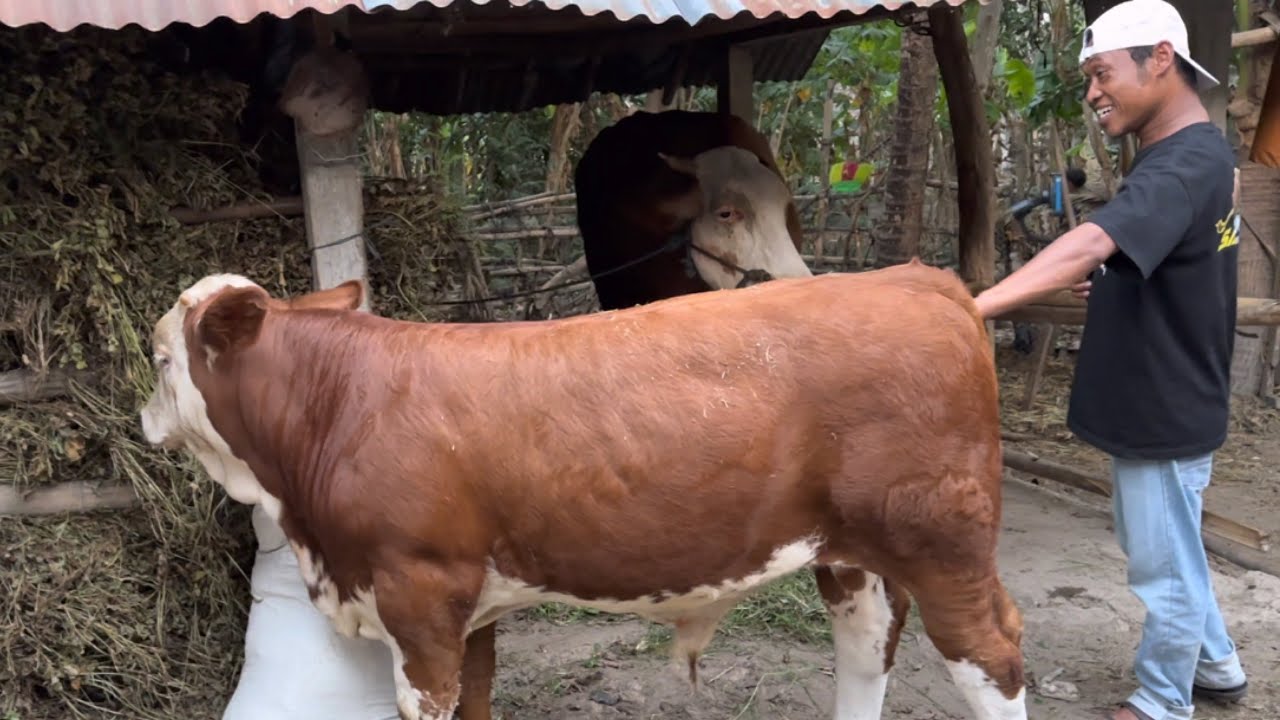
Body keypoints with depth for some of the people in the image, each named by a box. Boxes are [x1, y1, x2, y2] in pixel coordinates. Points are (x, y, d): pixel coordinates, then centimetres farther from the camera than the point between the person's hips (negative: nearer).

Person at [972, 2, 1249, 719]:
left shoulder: (1185, 163, -25)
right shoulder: (1190, 155, 9)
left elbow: (1092, 242, -42)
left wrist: (974, 307, -52)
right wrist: (1109, 286, 2)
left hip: (1164, 411, -10)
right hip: (1154, 404, 10)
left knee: (1165, 566, 7)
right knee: (1167, 550, 25)